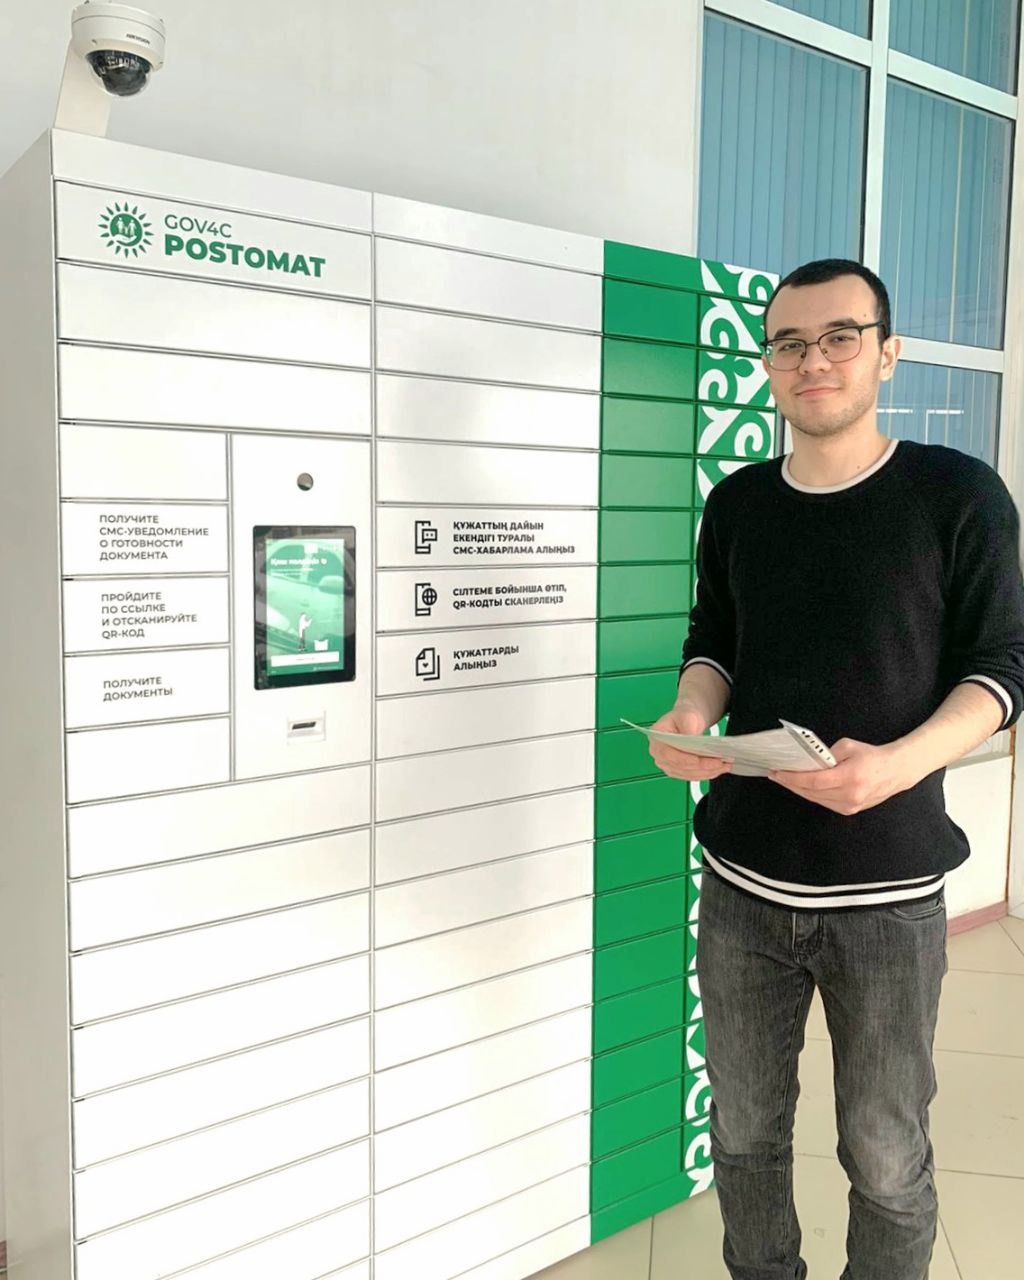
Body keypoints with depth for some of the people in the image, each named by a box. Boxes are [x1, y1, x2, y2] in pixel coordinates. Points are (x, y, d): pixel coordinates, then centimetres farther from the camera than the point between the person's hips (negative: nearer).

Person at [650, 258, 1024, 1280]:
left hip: (888, 889, -3)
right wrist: (692, 715, -8)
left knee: (886, 1157, 10)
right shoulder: (737, 504, 6)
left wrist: (898, 763, -22)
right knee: (744, 1133, 17)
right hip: (744, 881, 4)